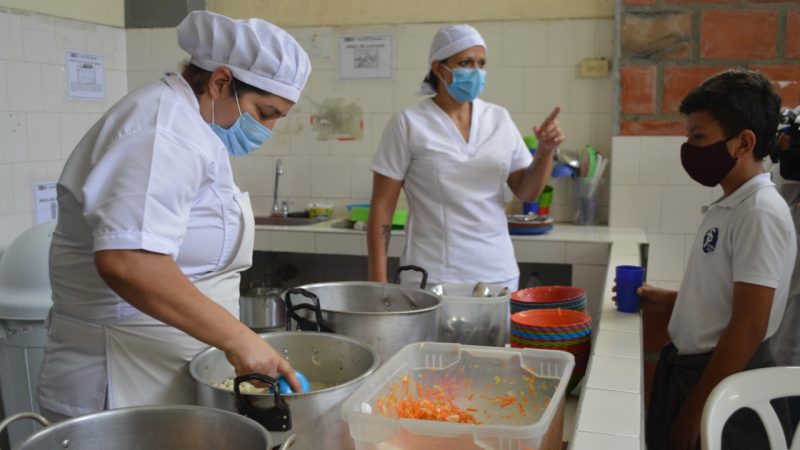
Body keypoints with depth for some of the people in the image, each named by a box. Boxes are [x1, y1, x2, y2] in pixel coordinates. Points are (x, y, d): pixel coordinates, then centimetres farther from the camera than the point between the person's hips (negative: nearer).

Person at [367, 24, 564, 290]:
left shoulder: (499, 119, 4)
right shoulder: (408, 124, -7)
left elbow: (527, 192, 7)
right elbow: (381, 207, -6)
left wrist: (545, 151, -11)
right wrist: (378, 278, -10)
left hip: (498, 272, 4)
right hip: (432, 276, -4)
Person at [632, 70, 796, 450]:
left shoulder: (759, 213, -20)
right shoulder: (727, 207, 7)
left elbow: (748, 328, -22)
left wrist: (695, 410, -19)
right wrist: (666, 299, 11)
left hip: (725, 381, -8)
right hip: (693, 367, 8)